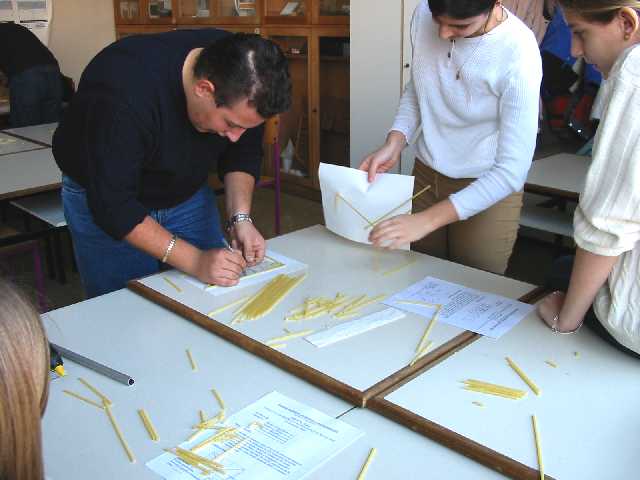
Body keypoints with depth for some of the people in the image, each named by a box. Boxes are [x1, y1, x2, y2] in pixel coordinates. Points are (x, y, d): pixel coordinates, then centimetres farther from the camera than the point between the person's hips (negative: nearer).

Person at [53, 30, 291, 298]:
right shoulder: (125, 94, -36)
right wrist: (195, 261, -34)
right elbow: (113, 205, -32)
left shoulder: (241, 82, -21)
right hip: (101, 197, -4)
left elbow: (243, 152, -5)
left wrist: (240, 218, -20)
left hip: (186, 192, 5)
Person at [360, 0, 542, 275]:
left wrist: (427, 220, -29)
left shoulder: (517, 55, -24)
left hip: (489, 188, -4)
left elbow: (512, 169, -24)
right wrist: (393, 144, -9)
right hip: (425, 174, 4)